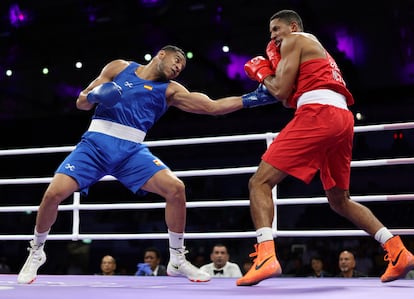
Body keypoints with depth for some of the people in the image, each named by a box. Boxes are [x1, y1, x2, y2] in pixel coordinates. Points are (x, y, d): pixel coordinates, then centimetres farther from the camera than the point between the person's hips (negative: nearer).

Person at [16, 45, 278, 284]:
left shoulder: (170, 90, 10)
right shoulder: (119, 68, 9)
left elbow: (212, 107, 2)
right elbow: (81, 103, 10)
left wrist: (251, 99, -6)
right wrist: (95, 96, -13)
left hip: (132, 150, 1)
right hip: (96, 142, -1)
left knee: (176, 188, -18)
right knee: (55, 193, -18)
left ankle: (177, 260, 0)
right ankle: (36, 252, 11)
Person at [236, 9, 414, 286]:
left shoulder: (294, 41, 10)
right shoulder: (319, 51, 36)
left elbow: (281, 91, 0)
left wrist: (262, 73, 18)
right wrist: (276, 69, 28)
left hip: (317, 114, -9)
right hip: (343, 120, 9)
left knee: (260, 182, -8)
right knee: (339, 200, 20)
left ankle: (266, 256, -25)